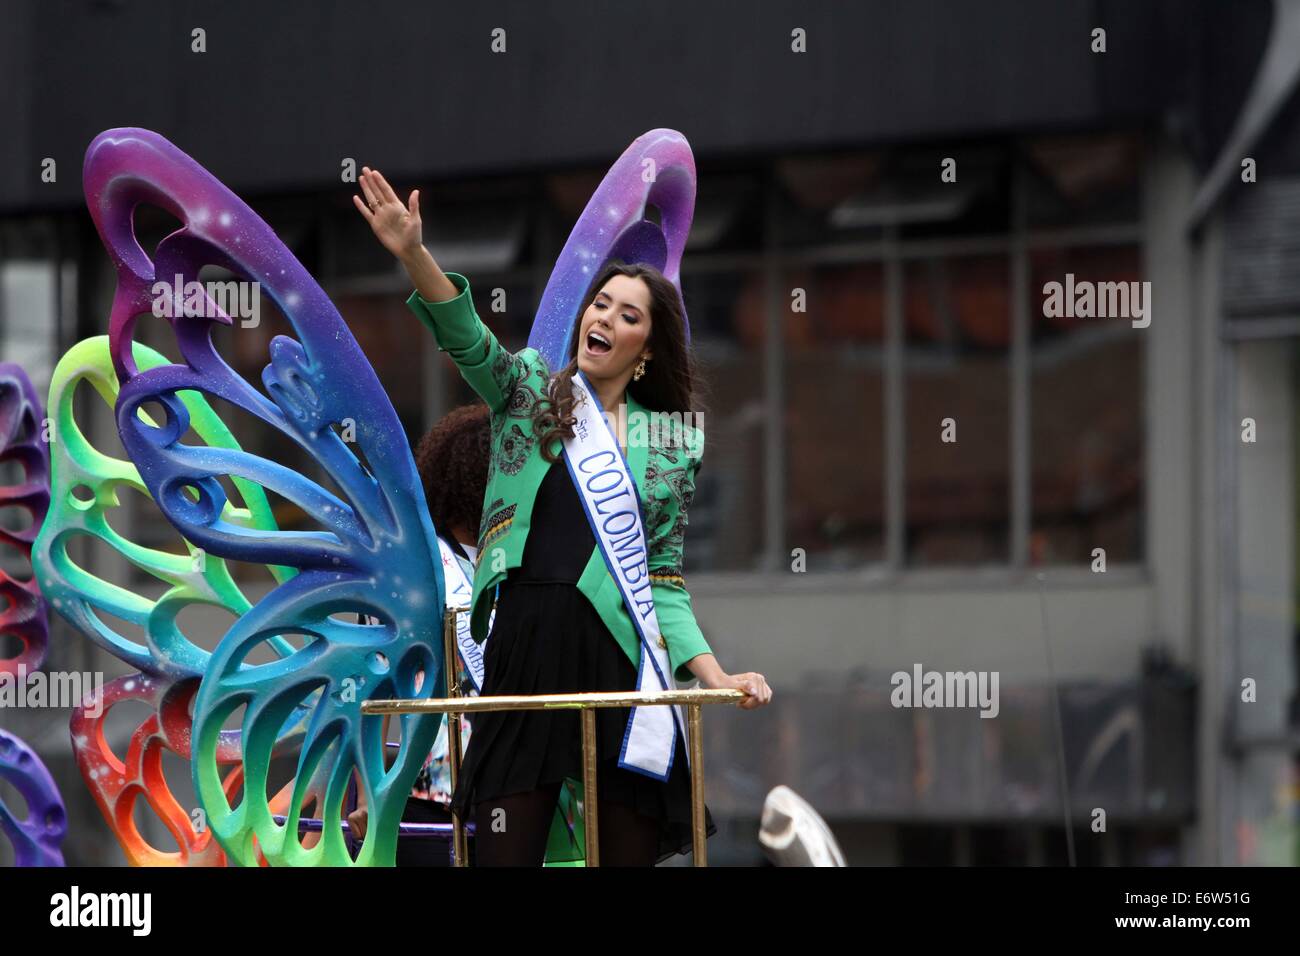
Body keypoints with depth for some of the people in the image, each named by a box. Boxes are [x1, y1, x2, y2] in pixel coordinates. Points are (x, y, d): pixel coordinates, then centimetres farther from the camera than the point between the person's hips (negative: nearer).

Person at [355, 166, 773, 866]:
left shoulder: (672, 444, 13)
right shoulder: (528, 389, 10)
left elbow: (664, 581, 12)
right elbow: (465, 336, -9)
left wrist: (715, 675, -2)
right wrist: (412, 254, -28)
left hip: (623, 660, 2)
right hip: (525, 651, -2)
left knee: (628, 852, 2)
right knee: (504, 853, -6)